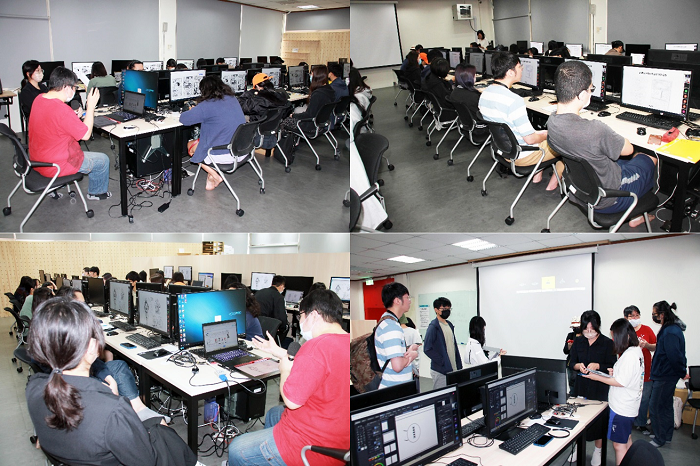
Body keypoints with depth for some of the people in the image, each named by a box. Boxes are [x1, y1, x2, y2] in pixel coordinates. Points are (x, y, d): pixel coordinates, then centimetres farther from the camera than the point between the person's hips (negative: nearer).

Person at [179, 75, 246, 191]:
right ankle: (212, 176, 21)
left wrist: (192, 111, 13)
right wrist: (197, 110, 27)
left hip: (226, 155, -7)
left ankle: (215, 176, 13)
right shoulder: (232, 99, 6)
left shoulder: (207, 106, -17)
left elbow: (183, 119, -8)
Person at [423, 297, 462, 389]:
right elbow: (427, 349, -18)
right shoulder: (433, 327, -11)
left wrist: (459, 366, 12)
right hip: (440, 371, -8)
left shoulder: (450, 325, 14)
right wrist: (442, 362, -17)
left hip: (453, 369, 8)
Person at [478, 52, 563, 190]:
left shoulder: (485, 94, -6)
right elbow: (530, 139, -26)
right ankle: (553, 183, 24)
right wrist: (545, 135, -2)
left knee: (541, 133, 31)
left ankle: (537, 175, 34)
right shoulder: (514, 101, -32)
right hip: (520, 156, -8)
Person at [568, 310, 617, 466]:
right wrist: (578, 366, -15)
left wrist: (598, 366, -24)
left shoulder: (607, 343, -7)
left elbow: (612, 366, -7)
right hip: (581, 386, 3)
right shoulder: (578, 341, 4)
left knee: (599, 418, 5)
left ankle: (597, 451, 24)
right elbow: (571, 362, 6)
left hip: (600, 388, -3)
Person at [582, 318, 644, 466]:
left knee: (619, 444, -1)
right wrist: (615, 372, 4)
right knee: (627, 440, 21)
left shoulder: (629, 355, -24)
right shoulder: (637, 351, 7)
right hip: (630, 405, 10)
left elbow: (620, 382, -23)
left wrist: (596, 377, -16)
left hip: (621, 408, -10)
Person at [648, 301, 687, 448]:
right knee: (666, 405, 20)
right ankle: (666, 436, 32)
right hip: (665, 374, 11)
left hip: (665, 377, -11)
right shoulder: (672, 328, 9)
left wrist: (682, 372, -13)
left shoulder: (670, 332, -25)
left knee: (656, 407, -1)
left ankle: (660, 439, 10)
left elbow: (674, 356, -26)